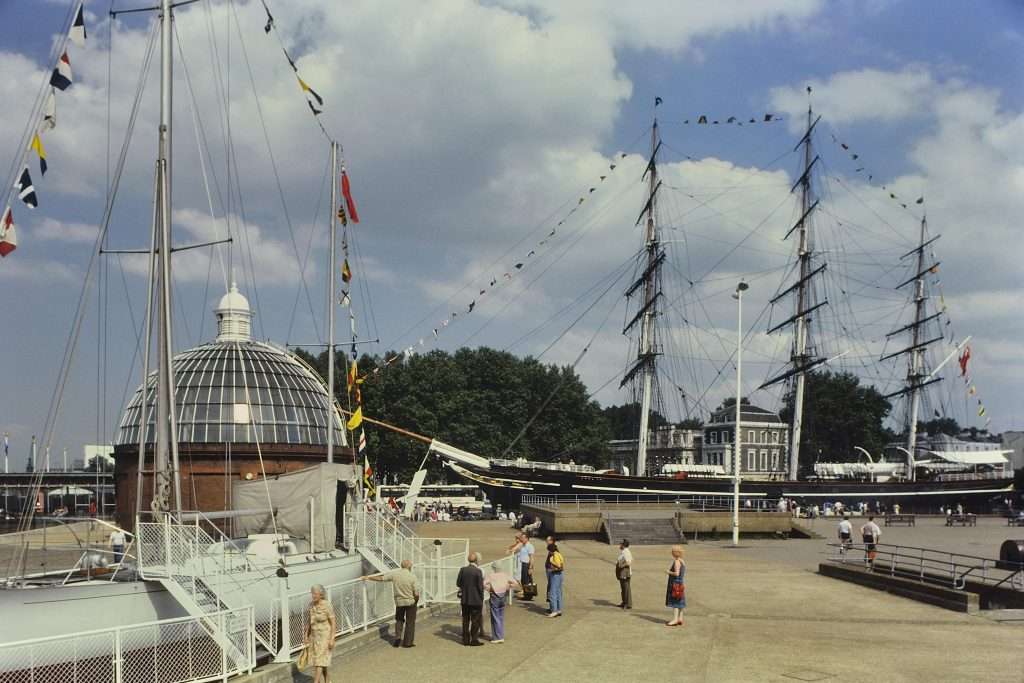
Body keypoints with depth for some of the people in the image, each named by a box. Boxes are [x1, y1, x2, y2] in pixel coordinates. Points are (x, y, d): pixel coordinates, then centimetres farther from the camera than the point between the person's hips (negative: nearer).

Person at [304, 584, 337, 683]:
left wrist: (332, 639, -19)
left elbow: (333, 623, -15)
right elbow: (310, 621, 11)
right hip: (314, 636, 7)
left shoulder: (327, 606, -19)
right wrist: (307, 636, 11)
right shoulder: (311, 605, 0)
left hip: (325, 636, -7)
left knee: (319, 660, -10)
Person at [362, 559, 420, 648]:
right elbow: (416, 593, -15)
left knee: (399, 620, 23)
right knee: (410, 622, 10)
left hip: (399, 601, 3)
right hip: (410, 602, -3)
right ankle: (408, 642, 13)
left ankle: (397, 638, 11)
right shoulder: (412, 576, -16)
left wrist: (368, 578, 12)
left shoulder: (394, 574, -9)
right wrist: (416, 601, 4)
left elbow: (381, 578, -1)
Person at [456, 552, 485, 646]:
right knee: (475, 620, 5)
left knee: (465, 620, 14)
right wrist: (481, 598, -2)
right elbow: (480, 586, -13)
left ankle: (465, 639, 19)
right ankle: (474, 640, 7)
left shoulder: (463, 570, -2)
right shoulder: (478, 571, -15)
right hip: (476, 599, -4)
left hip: (465, 599, 4)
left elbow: (458, 583, 2)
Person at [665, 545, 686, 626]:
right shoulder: (682, 562, 12)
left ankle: (675, 619, -8)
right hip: (681, 583, 10)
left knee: (675, 602, -7)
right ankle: (680, 619, 16)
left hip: (676, 584, -10)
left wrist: (669, 572, -11)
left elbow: (676, 573, -25)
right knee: (679, 602, 12)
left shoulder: (677, 562, -17)